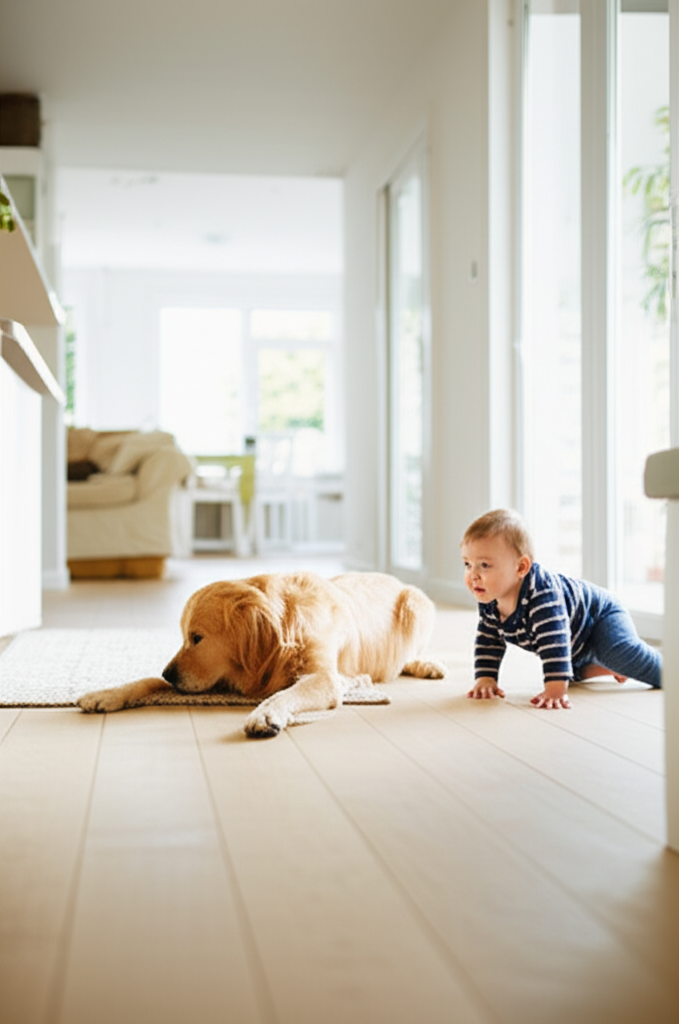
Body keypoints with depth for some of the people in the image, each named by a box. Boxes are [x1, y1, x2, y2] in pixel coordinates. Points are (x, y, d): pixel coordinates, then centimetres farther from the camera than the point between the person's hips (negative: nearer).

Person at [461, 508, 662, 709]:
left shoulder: (541, 594, -44)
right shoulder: (488, 603, -18)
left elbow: (554, 643, -49)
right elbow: (488, 642, -5)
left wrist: (555, 689, -53)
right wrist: (485, 679, -16)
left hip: (600, 615, -8)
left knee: (623, 655, -29)